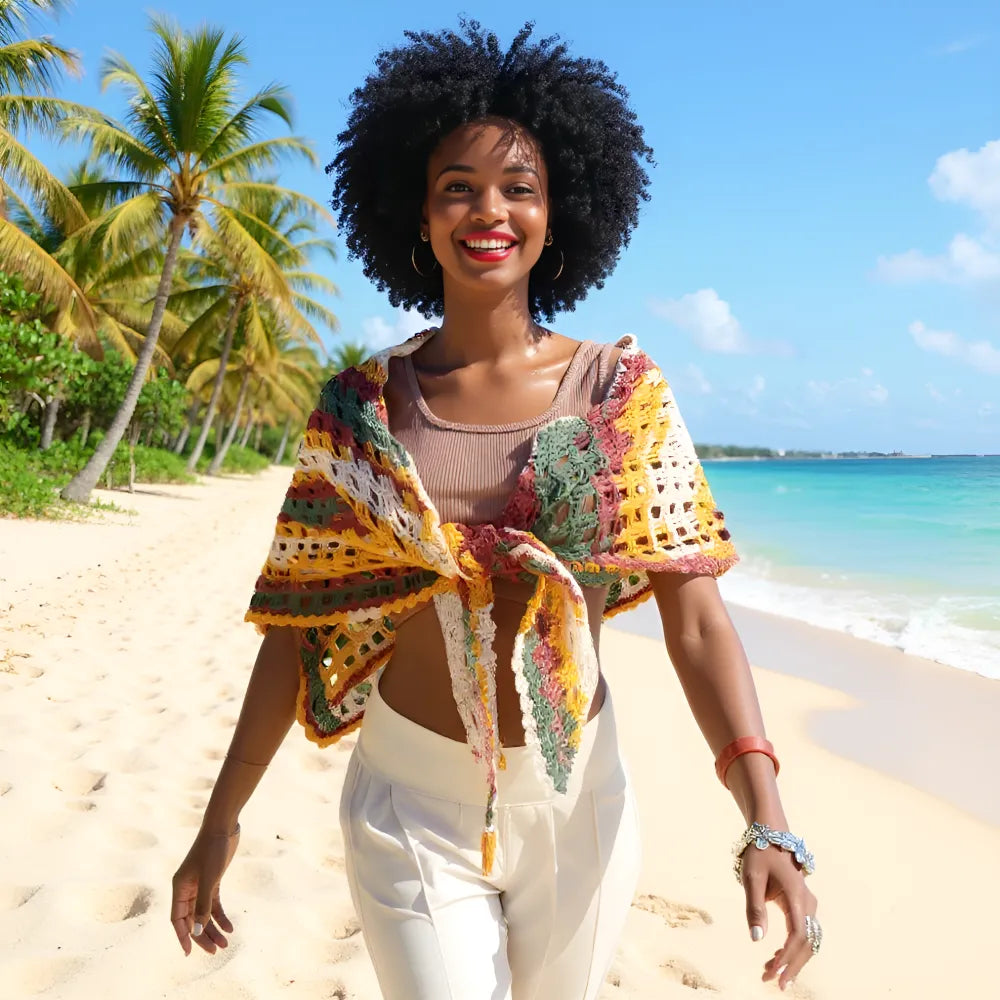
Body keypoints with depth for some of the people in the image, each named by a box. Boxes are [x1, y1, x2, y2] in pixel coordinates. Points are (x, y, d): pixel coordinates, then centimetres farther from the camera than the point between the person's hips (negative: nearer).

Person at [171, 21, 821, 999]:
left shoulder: (622, 394, -6)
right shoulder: (360, 408, -5)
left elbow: (696, 616, -11)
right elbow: (297, 620, -1)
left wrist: (767, 823, -20)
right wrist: (219, 822, 0)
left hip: (577, 790, 1)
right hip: (413, 800, -1)